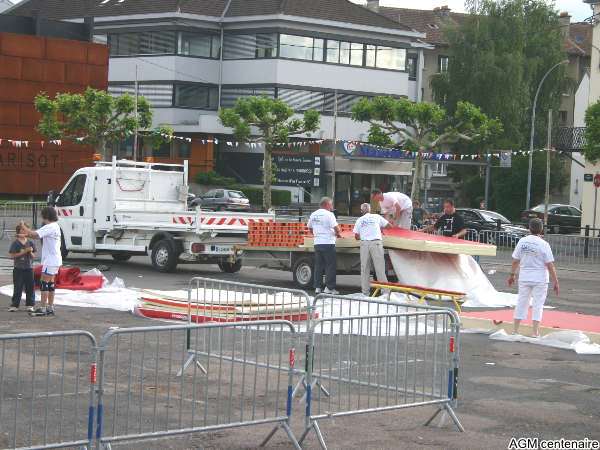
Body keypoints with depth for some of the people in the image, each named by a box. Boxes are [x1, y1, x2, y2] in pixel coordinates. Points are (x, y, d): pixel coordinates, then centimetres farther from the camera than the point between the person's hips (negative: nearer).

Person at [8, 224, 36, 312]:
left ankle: (30, 305, 11)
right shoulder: (15, 243, -3)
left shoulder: (30, 242, 4)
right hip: (18, 268, -2)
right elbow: (11, 255, -8)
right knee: (17, 287, 0)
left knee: (30, 287, 3)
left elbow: (33, 256, 9)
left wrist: (30, 252, -13)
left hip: (29, 268, 2)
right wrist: (23, 252, -15)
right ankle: (15, 305, 7)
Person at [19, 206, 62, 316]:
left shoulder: (49, 227, -16)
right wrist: (27, 234, 9)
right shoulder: (55, 226, 15)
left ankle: (42, 308, -8)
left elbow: (35, 234, -25)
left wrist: (24, 227, -10)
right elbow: (39, 236, 18)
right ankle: (50, 308, 17)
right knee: (50, 283, 13)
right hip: (55, 260, 10)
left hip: (50, 261, -10)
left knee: (44, 283, -7)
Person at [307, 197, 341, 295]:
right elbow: (336, 228, -14)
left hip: (317, 243, 6)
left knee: (318, 265, 10)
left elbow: (310, 228, 20)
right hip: (328, 243, -6)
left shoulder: (313, 215, 11)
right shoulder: (329, 214, -9)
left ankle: (317, 287, 10)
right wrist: (338, 234, 5)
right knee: (330, 266, 0)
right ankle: (329, 288, -2)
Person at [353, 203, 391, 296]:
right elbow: (389, 225, 19)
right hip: (376, 242, -1)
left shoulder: (359, 220, 14)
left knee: (364, 268, 7)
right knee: (379, 267, -3)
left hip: (364, 243, 1)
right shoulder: (376, 217, 11)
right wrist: (381, 227, 37)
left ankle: (365, 291, 6)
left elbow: (356, 237, 12)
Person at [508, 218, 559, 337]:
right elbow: (550, 265, -11)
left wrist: (512, 275, 19)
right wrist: (555, 282, -6)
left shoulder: (522, 241, -2)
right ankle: (535, 332, 3)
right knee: (538, 305, 4)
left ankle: (515, 330, 15)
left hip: (524, 277, 3)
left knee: (521, 302, 11)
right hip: (540, 279, -3)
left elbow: (515, 260, 5)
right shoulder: (543, 244, -12)